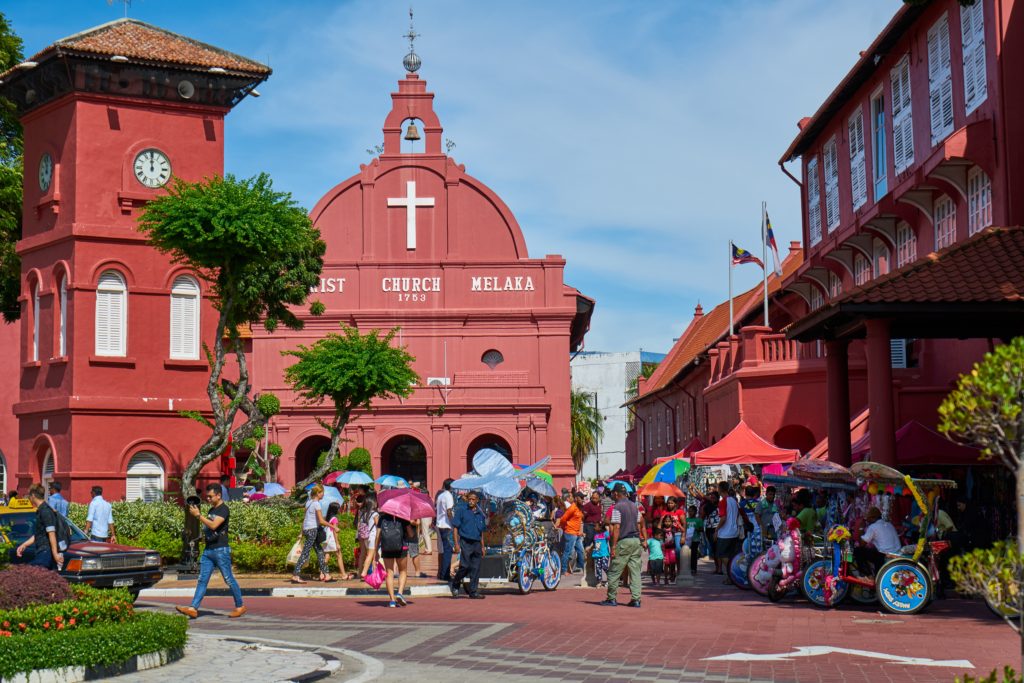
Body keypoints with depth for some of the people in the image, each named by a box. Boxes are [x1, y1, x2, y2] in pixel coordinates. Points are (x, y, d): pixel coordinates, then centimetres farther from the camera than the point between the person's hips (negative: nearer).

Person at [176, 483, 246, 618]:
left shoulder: (223, 510, -10)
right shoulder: (211, 510, 17)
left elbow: (213, 525, -23)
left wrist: (198, 515, -19)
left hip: (221, 550, -8)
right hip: (208, 550, 8)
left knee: (228, 579, -1)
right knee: (202, 580, 0)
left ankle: (240, 607, 11)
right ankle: (193, 608, -7)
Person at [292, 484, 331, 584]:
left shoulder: (308, 502, 11)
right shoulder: (316, 504, -15)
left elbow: (304, 518, 15)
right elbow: (321, 521, -20)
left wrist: (302, 532, 20)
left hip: (306, 529, 9)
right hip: (312, 530, -9)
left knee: (320, 551, 13)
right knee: (305, 553, -6)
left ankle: (324, 574, 16)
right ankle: (295, 575, -6)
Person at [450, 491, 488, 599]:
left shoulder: (480, 513, 13)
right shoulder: (461, 510, -1)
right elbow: (455, 527, -3)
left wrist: (482, 546, 17)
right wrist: (456, 543, -10)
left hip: (477, 543, 5)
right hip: (465, 542, -5)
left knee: (476, 568, 3)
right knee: (465, 566, -10)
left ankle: (474, 592, 8)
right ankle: (455, 584, 13)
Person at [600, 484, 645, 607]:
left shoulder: (617, 507, -9)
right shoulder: (634, 506, 12)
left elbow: (616, 527, -14)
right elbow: (639, 525, 15)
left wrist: (613, 546, -14)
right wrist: (642, 539, 21)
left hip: (624, 541, -6)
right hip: (636, 541, 6)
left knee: (614, 571, 2)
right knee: (635, 571, 5)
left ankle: (611, 598, 6)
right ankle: (636, 599, 0)